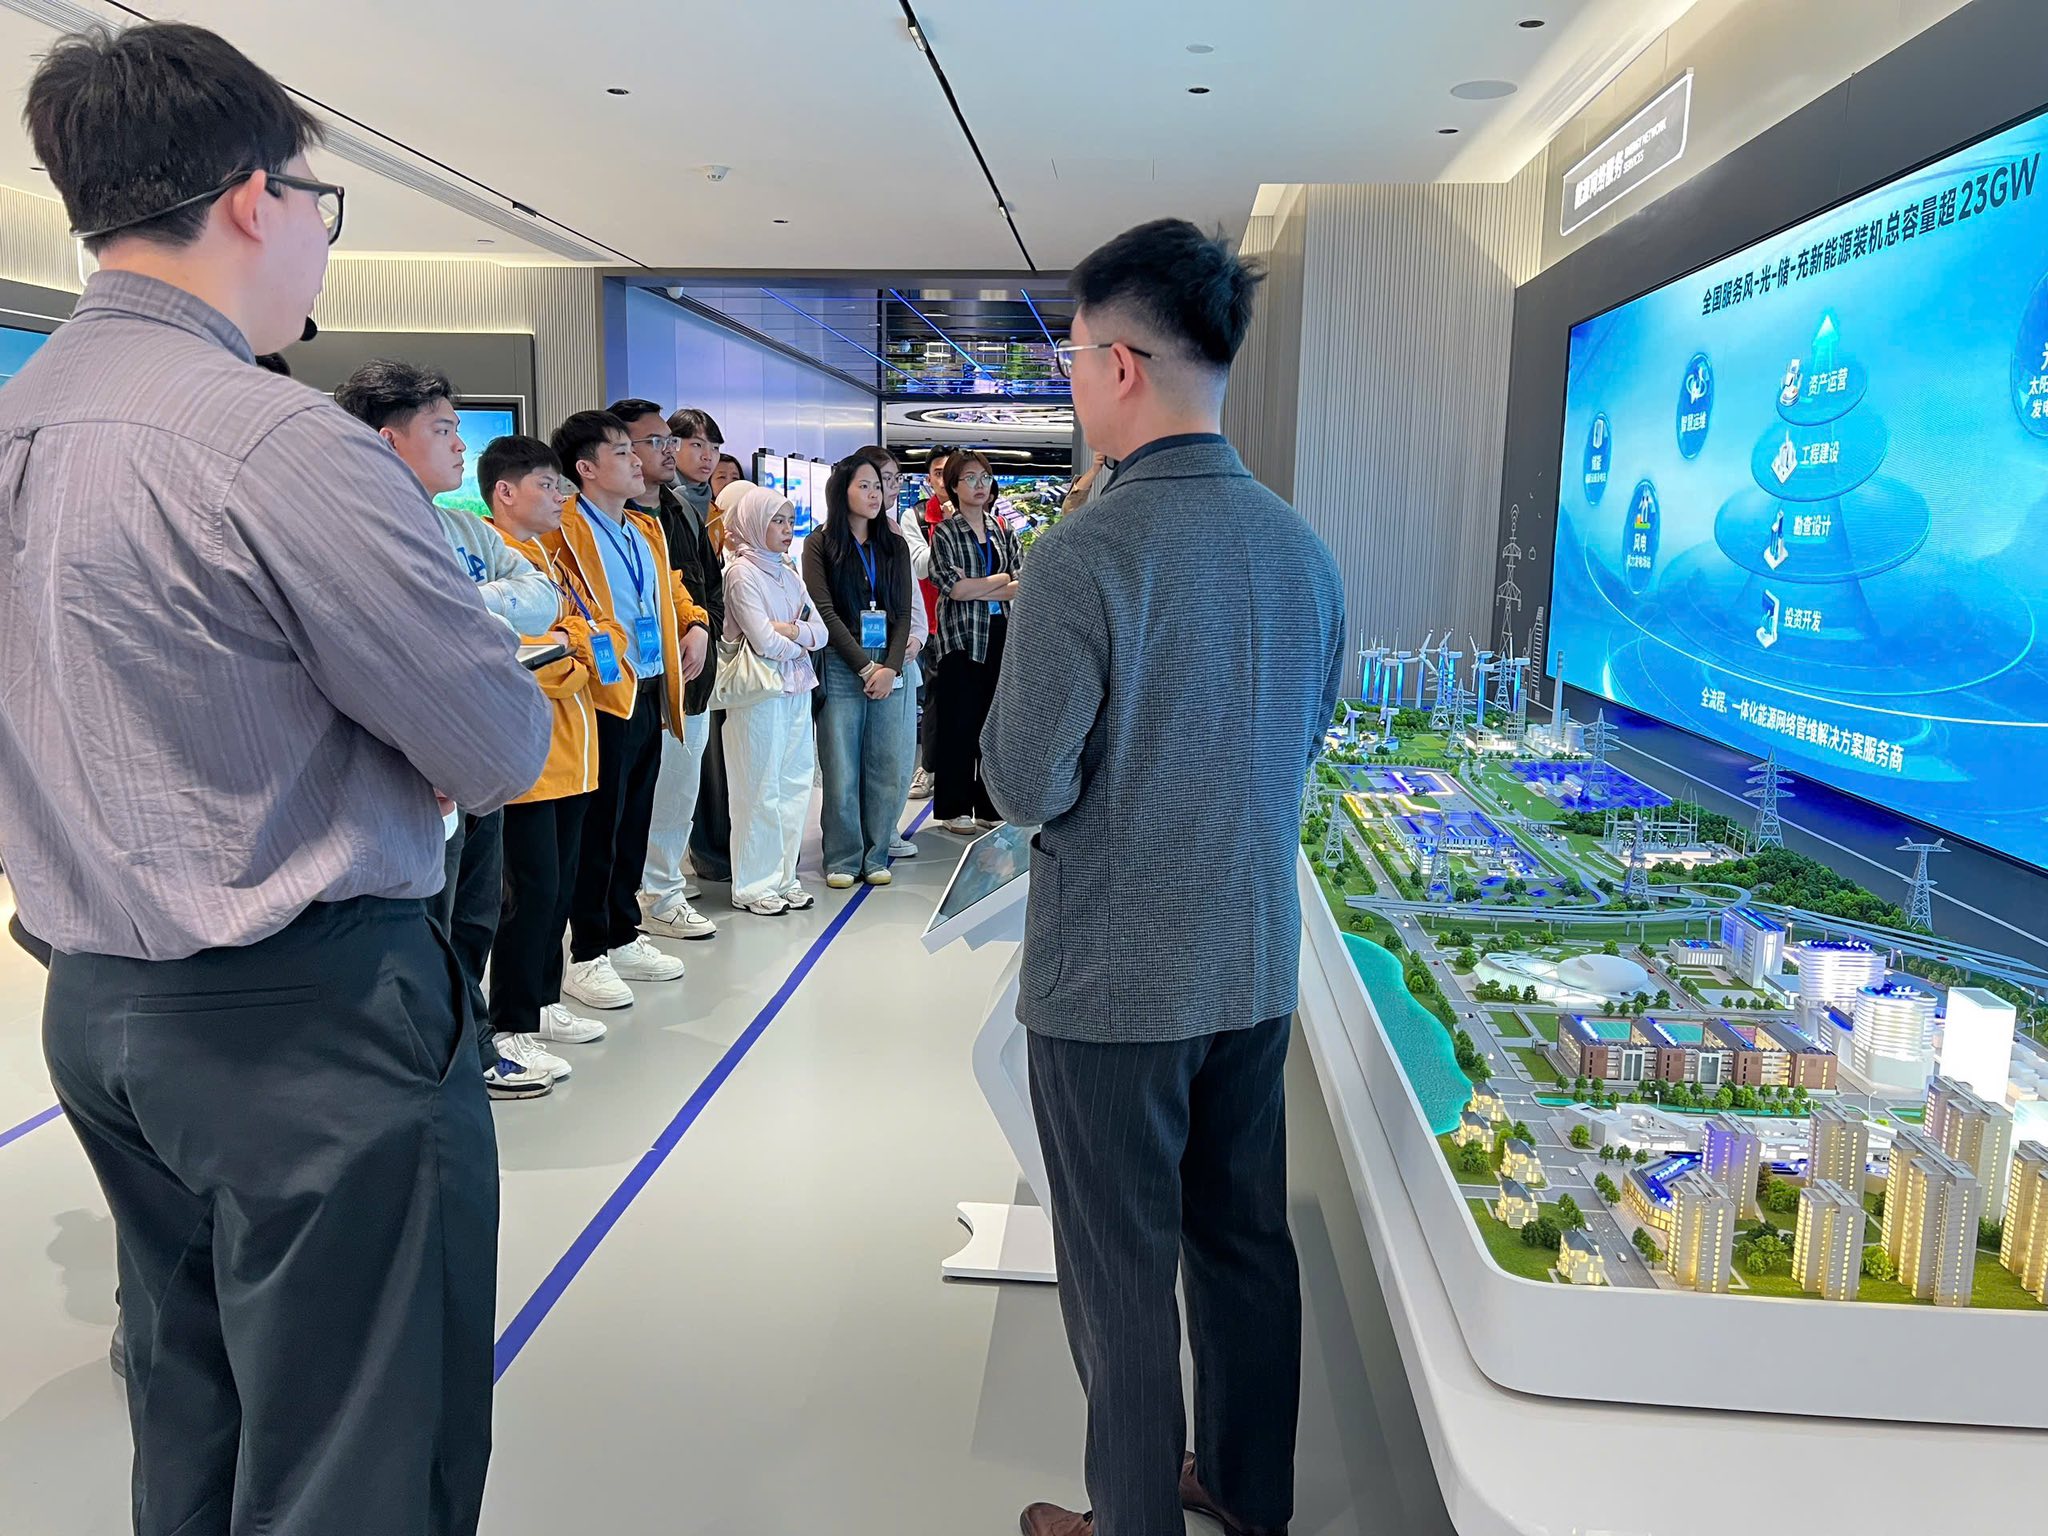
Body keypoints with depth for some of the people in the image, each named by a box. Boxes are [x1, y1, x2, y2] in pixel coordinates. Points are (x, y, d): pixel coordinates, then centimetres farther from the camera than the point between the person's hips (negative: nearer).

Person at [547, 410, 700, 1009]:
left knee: (634, 824, 16)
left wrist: (694, 624, 12)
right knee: (597, 829, 1)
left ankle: (623, 937, 29)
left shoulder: (647, 530, 16)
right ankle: (586, 956, 13)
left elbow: (672, 591, 29)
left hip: (650, 697, 8)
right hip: (605, 700, -8)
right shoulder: (563, 529, -11)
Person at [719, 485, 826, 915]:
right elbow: (765, 642, -16)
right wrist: (802, 639, 2)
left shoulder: (788, 573, 14)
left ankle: (783, 877, 20)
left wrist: (787, 629, -11)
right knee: (761, 790, -1)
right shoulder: (742, 572, -8)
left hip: (797, 690, 7)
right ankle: (753, 887, 9)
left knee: (795, 785, 9)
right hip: (760, 692, -7)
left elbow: (820, 632, 8)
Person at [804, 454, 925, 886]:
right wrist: (865, 667, -10)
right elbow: (825, 611, -4)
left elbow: (903, 610, 7)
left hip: (892, 667, 3)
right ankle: (843, 859, 10)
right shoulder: (820, 544, 3)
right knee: (841, 767, -2)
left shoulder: (894, 545, 13)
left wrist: (891, 667, -7)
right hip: (841, 667, -3)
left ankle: (875, 855, 13)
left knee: (890, 767, 0)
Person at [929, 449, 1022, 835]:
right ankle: (954, 809, 8)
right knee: (958, 724, 0)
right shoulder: (945, 533, 0)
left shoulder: (1003, 531, 12)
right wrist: (1004, 579, -4)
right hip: (961, 638, -4)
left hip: (1002, 635, 4)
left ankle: (989, 805, 16)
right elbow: (956, 588, -13)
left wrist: (978, 591, -11)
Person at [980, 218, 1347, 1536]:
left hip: (1112, 981, -6)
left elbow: (1025, 788, -17)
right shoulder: (1304, 549, 1)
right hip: (1258, 966, 7)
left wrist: (1011, 744, 2)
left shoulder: (1088, 554, -20)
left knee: (1122, 1273, 10)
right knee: (1246, 1238, 21)